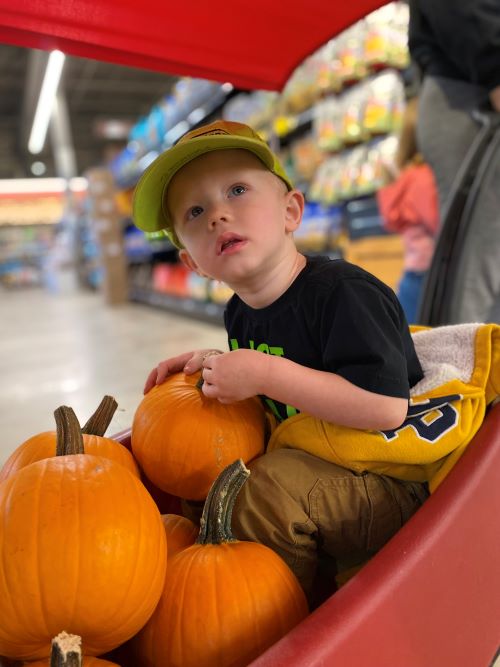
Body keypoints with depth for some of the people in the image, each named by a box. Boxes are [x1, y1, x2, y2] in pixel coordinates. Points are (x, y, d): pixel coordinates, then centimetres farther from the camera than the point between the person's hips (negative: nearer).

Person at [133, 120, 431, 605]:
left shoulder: (343, 292, -24)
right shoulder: (239, 315, 0)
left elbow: (388, 408, -31)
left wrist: (267, 375, -31)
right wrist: (213, 364, -2)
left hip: (396, 487, -7)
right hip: (306, 460, 8)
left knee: (274, 483, -30)